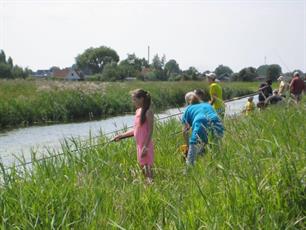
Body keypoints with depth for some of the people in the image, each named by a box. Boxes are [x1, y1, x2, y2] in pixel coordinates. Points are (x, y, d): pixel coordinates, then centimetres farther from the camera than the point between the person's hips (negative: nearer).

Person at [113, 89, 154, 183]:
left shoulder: (148, 112, -12)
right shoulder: (138, 111, 12)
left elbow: (150, 131, -15)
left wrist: (145, 147, -21)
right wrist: (121, 136, 15)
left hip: (146, 146, -8)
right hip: (139, 145, 8)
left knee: (147, 168, -7)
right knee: (143, 168, 11)